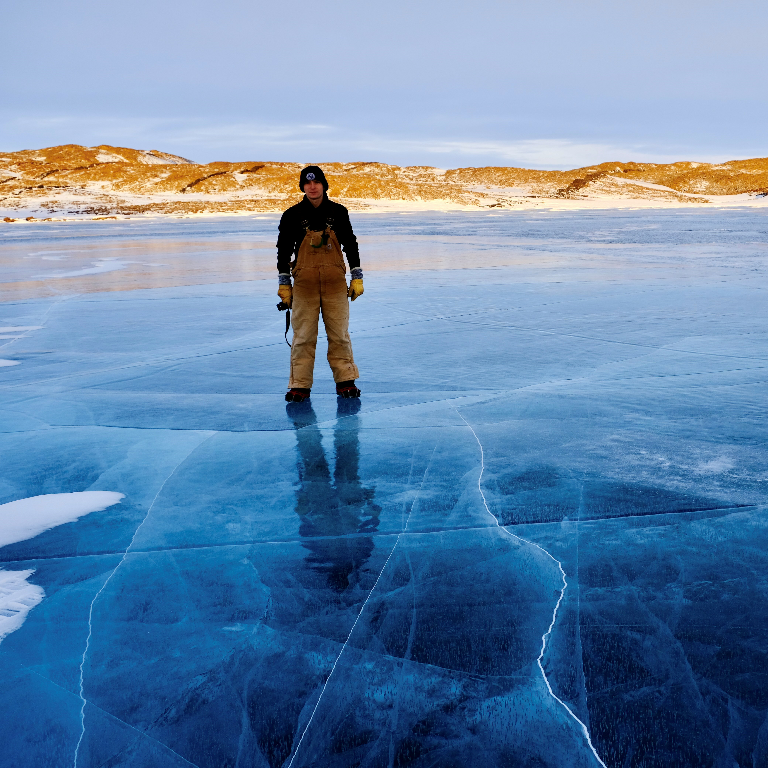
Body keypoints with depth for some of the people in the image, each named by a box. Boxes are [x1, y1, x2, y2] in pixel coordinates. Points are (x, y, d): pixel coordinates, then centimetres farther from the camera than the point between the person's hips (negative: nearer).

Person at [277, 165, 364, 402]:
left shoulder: (338, 212, 5)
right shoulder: (292, 215, 1)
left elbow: (351, 244, 12)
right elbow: (283, 249, 6)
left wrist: (357, 277, 8)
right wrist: (284, 283, 4)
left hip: (335, 282, 1)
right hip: (304, 282, -1)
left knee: (339, 333, 4)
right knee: (303, 336, -1)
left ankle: (345, 381, 15)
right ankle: (300, 385, 6)